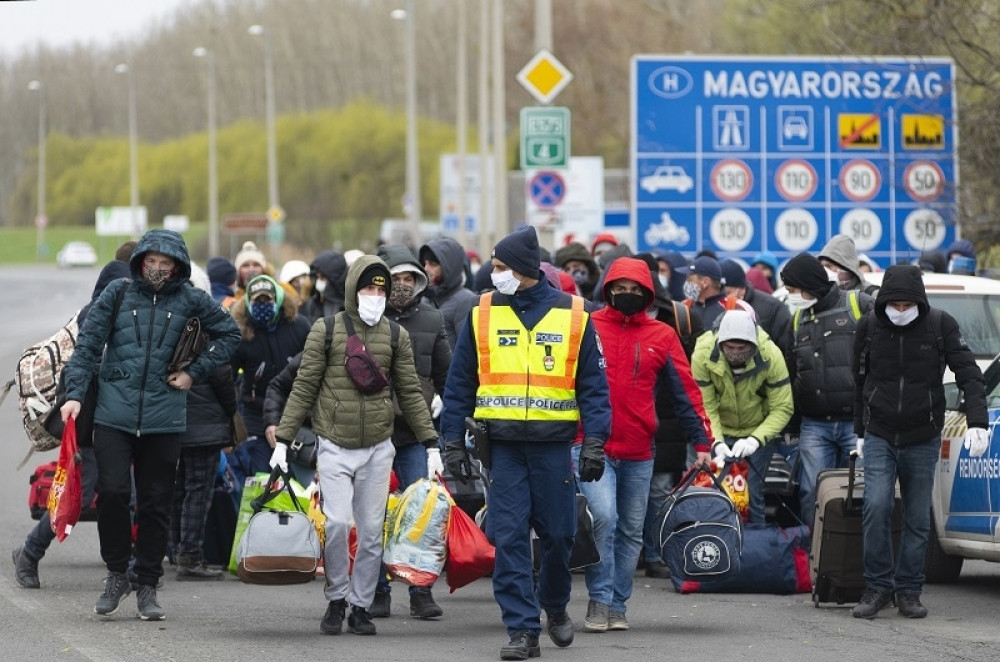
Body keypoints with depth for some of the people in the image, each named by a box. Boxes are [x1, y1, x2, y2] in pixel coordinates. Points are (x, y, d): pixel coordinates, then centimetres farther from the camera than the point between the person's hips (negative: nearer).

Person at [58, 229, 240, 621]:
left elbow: (229, 334, 16)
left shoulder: (190, 301, 5)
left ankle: (147, 585, 15)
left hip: (163, 417, 1)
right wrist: (75, 393, -5)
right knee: (112, 492, -12)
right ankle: (116, 572, 7)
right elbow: (88, 343, 5)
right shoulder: (117, 295, 4)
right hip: (114, 414, -1)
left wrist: (195, 373, 6)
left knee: (155, 503, 5)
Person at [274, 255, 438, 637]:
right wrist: (283, 439, -2)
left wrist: (430, 442, 6)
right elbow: (304, 387, 2)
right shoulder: (326, 330, -1)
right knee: (337, 522, -14)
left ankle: (361, 606, 14)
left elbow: (410, 392, 11)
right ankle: (336, 600, 4)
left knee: (371, 531, 3)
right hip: (334, 446, -2)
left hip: (378, 448, 3)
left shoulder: (396, 335, 6)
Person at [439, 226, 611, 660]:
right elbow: (460, 383, 8)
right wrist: (453, 441, 3)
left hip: (553, 444, -1)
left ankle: (555, 605, 32)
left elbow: (593, 384, 3)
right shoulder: (483, 314, 5)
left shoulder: (572, 315, 1)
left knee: (558, 533, 7)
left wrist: (594, 443, -6)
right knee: (509, 538, -4)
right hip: (502, 445, 1)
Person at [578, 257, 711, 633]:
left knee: (631, 531, 8)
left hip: (639, 453, 3)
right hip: (592, 446, -3)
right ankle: (599, 601, -10)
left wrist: (704, 442, 7)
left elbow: (686, 393, 10)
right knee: (603, 516, -18)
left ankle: (617, 605, 19)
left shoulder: (662, 337, 6)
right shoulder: (586, 328, 1)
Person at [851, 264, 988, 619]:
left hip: (923, 440, 0)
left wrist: (977, 422, -20)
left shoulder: (941, 325, -6)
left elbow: (968, 374, -7)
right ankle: (877, 587, -5)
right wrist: (861, 432, 14)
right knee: (876, 506, -15)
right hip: (880, 438, 0)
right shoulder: (869, 326, -1)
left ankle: (909, 592, 13)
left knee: (918, 519, 3)